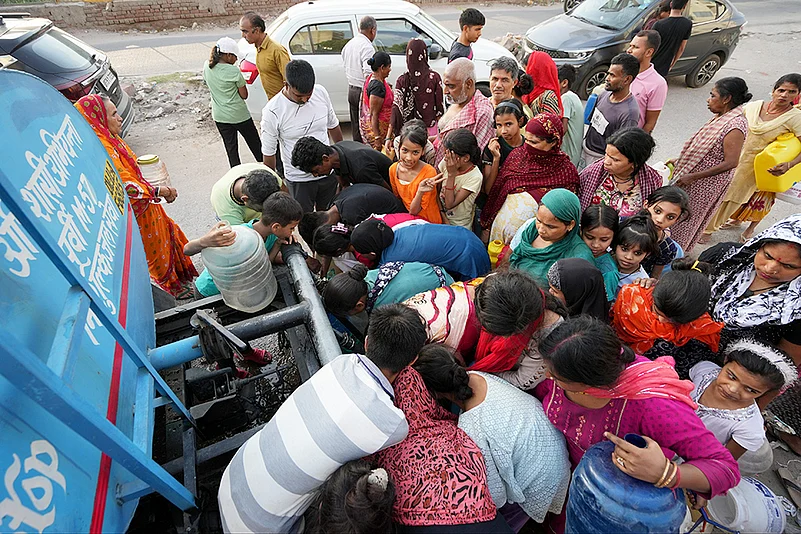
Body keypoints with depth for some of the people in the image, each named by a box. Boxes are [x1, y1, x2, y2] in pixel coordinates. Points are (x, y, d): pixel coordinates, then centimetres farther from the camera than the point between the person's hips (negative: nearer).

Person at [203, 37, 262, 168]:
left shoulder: (206, 66, 0)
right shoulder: (234, 71, -19)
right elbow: (244, 95, -11)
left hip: (219, 117, 5)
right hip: (239, 115, -5)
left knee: (230, 147, 12)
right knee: (255, 144, 13)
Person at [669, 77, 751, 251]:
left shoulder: (735, 126, -25)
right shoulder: (721, 117, 2)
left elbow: (730, 162, -26)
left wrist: (692, 176, -25)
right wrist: (680, 162, 10)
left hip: (706, 183, -8)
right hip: (695, 177, 8)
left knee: (686, 216, 9)